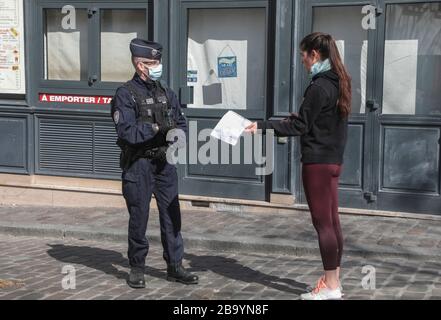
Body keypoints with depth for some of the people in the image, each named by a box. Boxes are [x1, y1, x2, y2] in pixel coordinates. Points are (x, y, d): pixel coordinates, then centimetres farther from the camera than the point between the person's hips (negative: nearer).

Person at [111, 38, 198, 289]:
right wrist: (155, 129, -19)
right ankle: (137, 268, 18)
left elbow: (181, 122, 14)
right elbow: (127, 132, -17)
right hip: (138, 163, -5)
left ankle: (175, 266, 16)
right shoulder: (126, 95, -8)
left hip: (165, 162, 5)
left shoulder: (166, 92, 11)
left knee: (172, 214, 6)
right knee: (139, 217, 4)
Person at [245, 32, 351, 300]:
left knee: (323, 223, -4)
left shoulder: (319, 87, -17)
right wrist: (300, 117, 25)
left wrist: (261, 126, -16)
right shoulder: (338, 83, 11)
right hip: (333, 160, 9)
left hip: (318, 162, -9)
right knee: (332, 221, 12)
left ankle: (331, 287, 2)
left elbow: (298, 127, -17)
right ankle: (334, 280, 20)